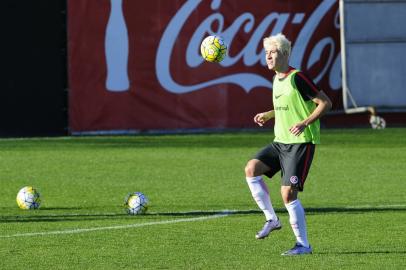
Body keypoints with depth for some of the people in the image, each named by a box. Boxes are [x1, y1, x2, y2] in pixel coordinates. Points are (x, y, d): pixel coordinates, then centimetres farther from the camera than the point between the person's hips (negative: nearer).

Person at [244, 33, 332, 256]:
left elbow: (325, 103, -14)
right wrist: (267, 115, 14)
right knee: (251, 169, -9)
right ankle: (271, 219, 1)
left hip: (301, 143, -8)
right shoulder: (277, 79, 13)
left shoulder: (297, 78, -14)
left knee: (288, 193, -12)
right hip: (280, 141, 8)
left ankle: (303, 244, -1)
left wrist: (305, 123, -24)